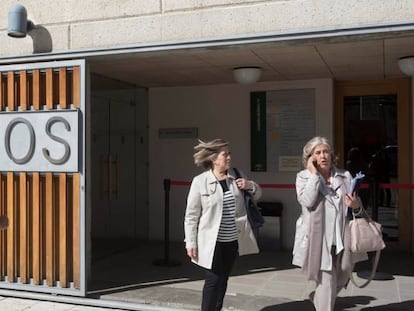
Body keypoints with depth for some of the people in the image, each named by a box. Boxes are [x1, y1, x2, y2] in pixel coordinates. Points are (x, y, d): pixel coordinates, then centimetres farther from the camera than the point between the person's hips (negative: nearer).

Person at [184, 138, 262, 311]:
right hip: (212, 241, -5)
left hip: (233, 240, 5)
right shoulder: (200, 181, -12)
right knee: (213, 280, 2)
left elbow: (257, 195, 16)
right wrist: (191, 242, -9)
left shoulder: (237, 176, 2)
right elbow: (191, 215, -8)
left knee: (223, 279, 17)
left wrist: (251, 186, -7)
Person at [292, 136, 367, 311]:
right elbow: (307, 201, -19)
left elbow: (357, 206, 15)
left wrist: (356, 206, -9)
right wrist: (314, 174, -14)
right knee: (326, 282, -1)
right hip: (319, 239, -4)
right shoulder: (304, 176, 0)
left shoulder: (345, 176, 8)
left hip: (342, 239, 5)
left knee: (342, 279, 18)